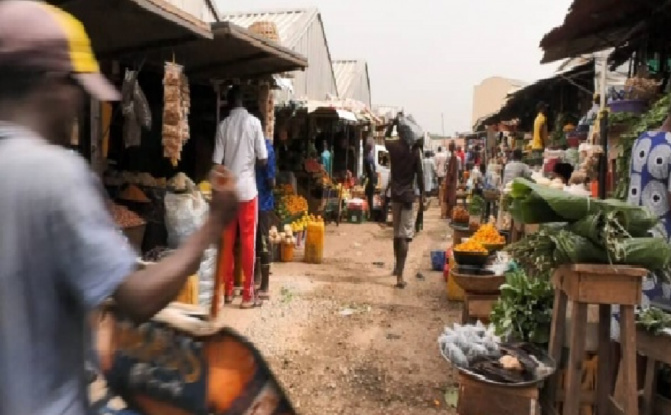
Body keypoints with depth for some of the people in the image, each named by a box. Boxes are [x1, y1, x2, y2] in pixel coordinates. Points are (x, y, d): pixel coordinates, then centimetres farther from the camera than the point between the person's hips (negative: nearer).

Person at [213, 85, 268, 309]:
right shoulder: (254, 122, -4)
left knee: (226, 240, 10)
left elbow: (217, 162, -1)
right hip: (247, 188, -2)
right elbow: (263, 159, -6)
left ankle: (227, 290, 18)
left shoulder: (223, 125, 2)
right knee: (248, 241, 2)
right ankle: (248, 294, 5)